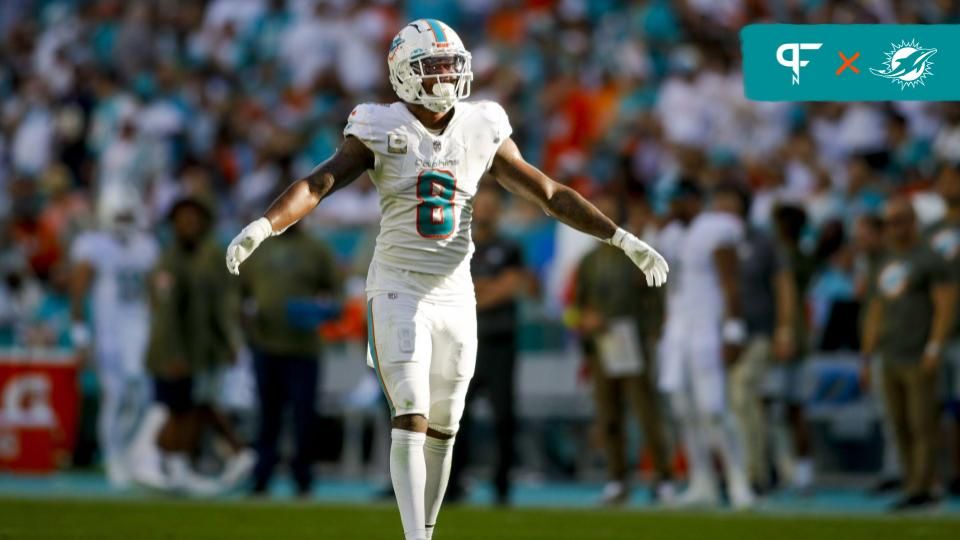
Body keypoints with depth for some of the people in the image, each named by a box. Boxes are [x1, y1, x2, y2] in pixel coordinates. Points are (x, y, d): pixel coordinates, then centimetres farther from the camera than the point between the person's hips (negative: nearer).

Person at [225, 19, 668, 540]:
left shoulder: (482, 132, 3)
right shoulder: (380, 132, -7)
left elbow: (551, 194, 7)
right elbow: (316, 184, -18)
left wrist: (622, 238, 1)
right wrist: (260, 228, -35)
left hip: (454, 296, 4)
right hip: (399, 294, -4)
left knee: (441, 429, 9)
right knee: (410, 419, -15)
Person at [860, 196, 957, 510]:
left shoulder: (930, 261, -5)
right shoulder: (887, 264, 18)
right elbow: (876, 313, 21)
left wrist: (934, 350, -19)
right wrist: (867, 359, 18)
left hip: (919, 361, -8)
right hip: (891, 361, 8)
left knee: (922, 425, -7)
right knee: (901, 427, 6)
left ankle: (921, 490, -8)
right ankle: (913, 488, 8)